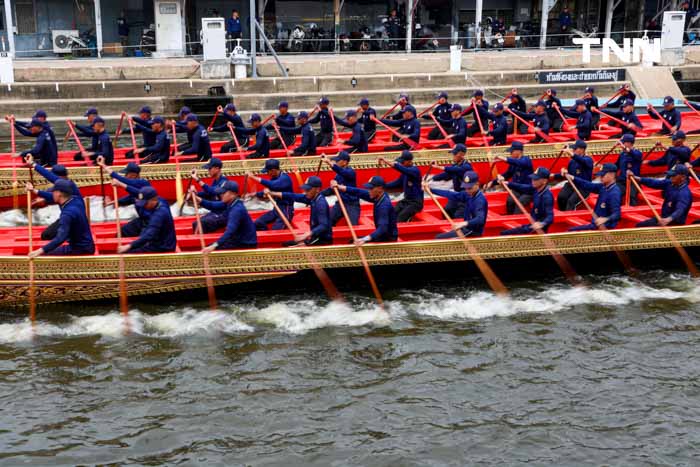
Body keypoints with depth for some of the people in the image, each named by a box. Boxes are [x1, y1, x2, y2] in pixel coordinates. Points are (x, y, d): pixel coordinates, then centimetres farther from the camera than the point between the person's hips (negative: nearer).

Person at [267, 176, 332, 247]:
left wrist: (306, 235, -40)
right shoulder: (312, 198, 5)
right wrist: (272, 193, 8)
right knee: (286, 245, 13)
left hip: (324, 239, -10)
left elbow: (323, 226, -30)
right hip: (316, 237, 10)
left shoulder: (321, 203, -22)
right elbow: (294, 197, 9)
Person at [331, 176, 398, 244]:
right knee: (353, 242, 10)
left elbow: (382, 228, -40)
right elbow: (359, 192, 1)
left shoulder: (384, 205, -29)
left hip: (389, 239, -9)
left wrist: (365, 239, -53)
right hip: (383, 235, 9)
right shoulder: (378, 197, -2)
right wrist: (339, 187, -7)